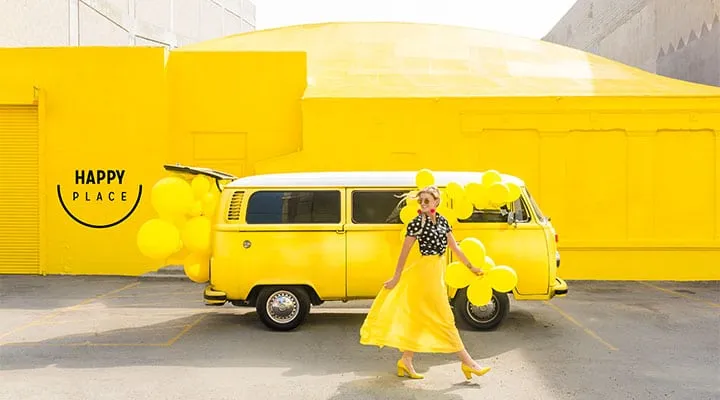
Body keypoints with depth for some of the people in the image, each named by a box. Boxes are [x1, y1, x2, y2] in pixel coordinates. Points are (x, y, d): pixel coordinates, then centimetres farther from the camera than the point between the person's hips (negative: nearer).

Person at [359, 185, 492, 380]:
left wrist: (471, 267, 17)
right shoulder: (416, 223, -10)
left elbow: (454, 247, 15)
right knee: (445, 319, -2)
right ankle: (467, 362, 3)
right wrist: (396, 277, -6)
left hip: (437, 271, 7)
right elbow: (404, 253, -8)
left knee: (421, 318, 12)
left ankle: (406, 361, 20)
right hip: (426, 271, -7)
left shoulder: (442, 221, 9)